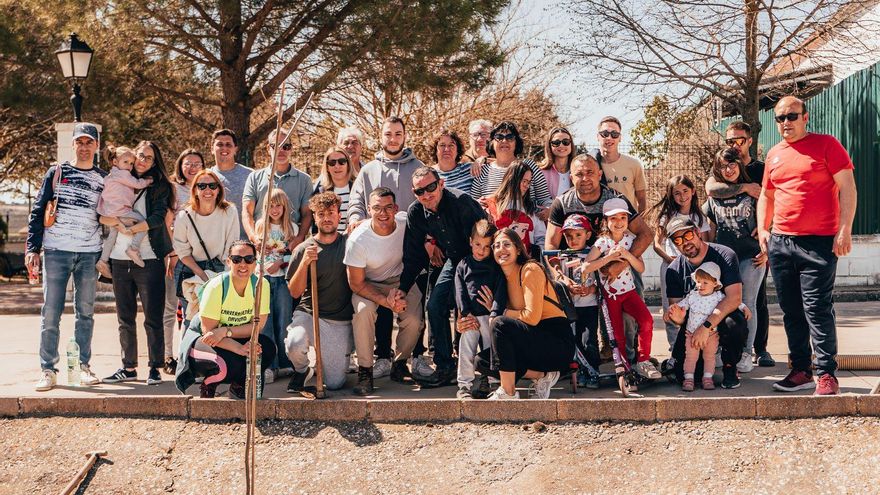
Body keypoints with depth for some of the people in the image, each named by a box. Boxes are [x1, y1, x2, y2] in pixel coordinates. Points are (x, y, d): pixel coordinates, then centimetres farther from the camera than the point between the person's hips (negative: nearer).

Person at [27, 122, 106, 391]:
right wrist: (33, 248, -4)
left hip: (90, 254, 1)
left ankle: (83, 366, 14)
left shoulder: (104, 180, 11)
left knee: (85, 313, 6)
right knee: (50, 313, -2)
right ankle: (48, 370, 3)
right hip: (56, 251, -1)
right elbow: (38, 211, 5)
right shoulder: (56, 173, 8)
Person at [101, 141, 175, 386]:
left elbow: (158, 216, -10)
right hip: (120, 258, 4)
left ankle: (155, 368, 3)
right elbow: (100, 214, 8)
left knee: (153, 317, -3)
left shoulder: (159, 186, 5)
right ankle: (129, 367, 17)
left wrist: (131, 229, -17)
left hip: (149, 258, -4)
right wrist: (116, 221, -11)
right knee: (125, 318, 9)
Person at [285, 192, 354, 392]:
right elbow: (294, 292, -3)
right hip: (308, 314, -1)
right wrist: (304, 263, -19)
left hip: (340, 321, 1)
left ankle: (323, 357, 32)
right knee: (294, 346, -34)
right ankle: (301, 370, 4)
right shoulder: (303, 250, -1)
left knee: (335, 383, -5)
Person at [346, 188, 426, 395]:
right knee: (363, 310, -33)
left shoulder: (406, 225, -18)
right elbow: (356, 284, -18)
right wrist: (385, 301, -29)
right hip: (368, 284, -2)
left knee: (414, 320, -22)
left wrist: (401, 290, -12)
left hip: (401, 280, 2)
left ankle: (399, 364, 5)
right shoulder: (357, 239, -25)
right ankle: (365, 371, -18)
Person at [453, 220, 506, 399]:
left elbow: (501, 291, -4)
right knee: (466, 349, -4)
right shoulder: (463, 265, 11)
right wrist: (466, 313, -8)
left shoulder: (496, 266, 6)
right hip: (470, 315, 0)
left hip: (490, 315, 0)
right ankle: (464, 386, 0)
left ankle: (485, 383, 14)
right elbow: (460, 291, 4)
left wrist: (495, 315, -16)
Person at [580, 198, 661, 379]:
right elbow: (585, 269, -23)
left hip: (629, 291, 2)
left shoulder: (630, 239, 0)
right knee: (618, 335, -1)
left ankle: (643, 362, -10)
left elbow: (641, 268, -5)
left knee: (647, 320, -21)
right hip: (609, 294, -2)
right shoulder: (602, 243, -12)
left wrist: (627, 255, -21)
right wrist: (608, 258, -27)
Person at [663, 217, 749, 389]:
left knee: (733, 324, -39)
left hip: (724, 316, -3)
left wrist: (707, 326, -34)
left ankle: (730, 367, -8)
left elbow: (734, 298, -24)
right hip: (694, 324, 3)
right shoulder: (674, 269, -3)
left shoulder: (724, 255, -14)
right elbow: (677, 307, 1)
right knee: (683, 373, -16)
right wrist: (672, 313, -26)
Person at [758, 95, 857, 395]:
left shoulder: (826, 145, -2)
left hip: (819, 243, -6)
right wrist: (762, 229, 11)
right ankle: (801, 370, 18)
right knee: (791, 311, 9)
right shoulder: (774, 155, 15)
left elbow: (847, 187, -6)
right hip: (780, 243, 6)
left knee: (817, 308, -9)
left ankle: (827, 374, -4)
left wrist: (845, 229, -14)